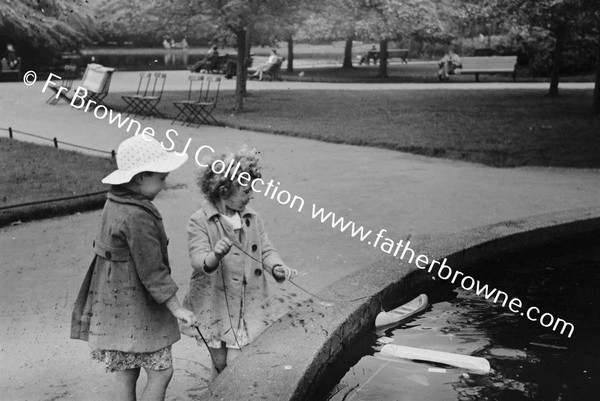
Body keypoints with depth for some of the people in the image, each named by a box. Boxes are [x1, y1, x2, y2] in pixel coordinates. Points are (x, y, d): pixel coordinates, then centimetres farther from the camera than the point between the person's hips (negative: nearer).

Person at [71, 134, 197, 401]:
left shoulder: (114, 203, 6)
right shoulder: (137, 217, -24)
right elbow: (151, 269, -22)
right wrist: (176, 308, -15)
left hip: (115, 303, 10)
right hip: (136, 307, -10)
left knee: (125, 373, 16)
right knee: (161, 372, 0)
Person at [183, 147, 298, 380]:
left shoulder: (252, 219, 3)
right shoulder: (199, 222, -11)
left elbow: (266, 250, 4)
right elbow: (198, 260, -19)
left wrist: (277, 268, -18)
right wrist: (215, 256, -42)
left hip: (248, 306, 2)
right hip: (213, 306, -2)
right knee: (220, 365, 11)